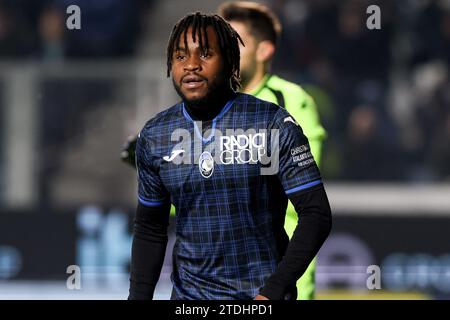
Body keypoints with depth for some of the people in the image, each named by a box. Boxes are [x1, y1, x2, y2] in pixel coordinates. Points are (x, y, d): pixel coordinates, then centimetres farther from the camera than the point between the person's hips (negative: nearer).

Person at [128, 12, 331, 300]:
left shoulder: (273, 124, -11)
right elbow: (150, 229, 10)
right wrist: (139, 297, -1)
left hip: (261, 293, -3)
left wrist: (274, 291, -21)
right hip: (188, 293, 3)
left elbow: (316, 214, -12)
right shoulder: (154, 136, 1)